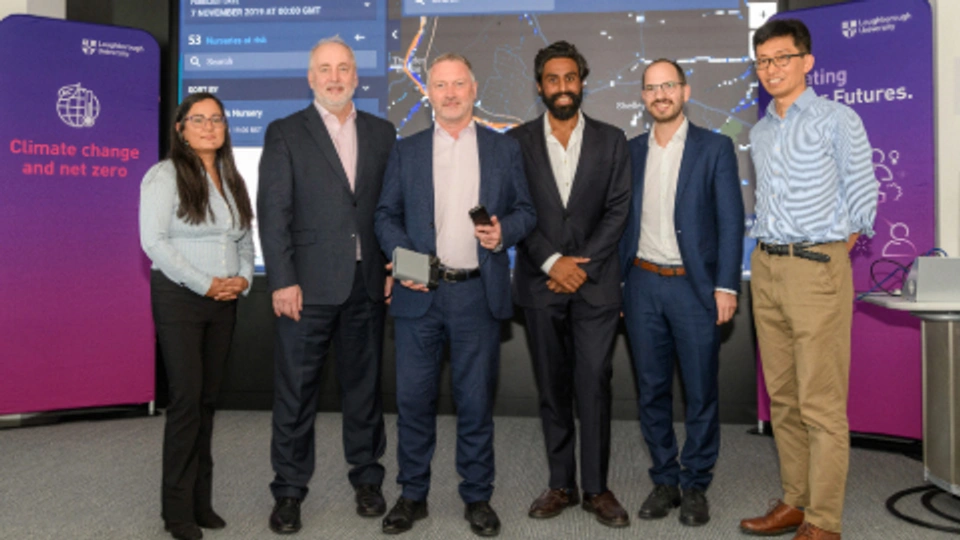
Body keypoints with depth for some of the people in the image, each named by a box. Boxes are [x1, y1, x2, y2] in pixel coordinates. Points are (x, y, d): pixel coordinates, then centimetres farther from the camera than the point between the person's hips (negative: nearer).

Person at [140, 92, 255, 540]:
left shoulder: (231, 179, 14)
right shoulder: (165, 175, -5)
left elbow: (245, 238, 17)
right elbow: (154, 241, -13)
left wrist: (243, 277, -2)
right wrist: (204, 284, -15)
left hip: (224, 301, 6)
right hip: (179, 299, -6)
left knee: (208, 398, 9)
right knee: (186, 399, -6)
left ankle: (201, 500, 19)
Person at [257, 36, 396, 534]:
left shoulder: (381, 133, 11)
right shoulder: (284, 134, 2)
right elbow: (273, 211, -4)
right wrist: (282, 280, -12)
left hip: (368, 285, 3)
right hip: (308, 285, -2)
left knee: (364, 384, 13)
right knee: (295, 391, 4)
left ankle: (367, 479, 28)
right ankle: (289, 491, 18)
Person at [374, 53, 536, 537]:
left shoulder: (504, 149, 9)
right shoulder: (405, 151, 10)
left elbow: (526, 210, 10)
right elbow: (386, 215, 8)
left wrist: (504, 231, -11)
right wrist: (402, 255, -9)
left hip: (479, 293, 0)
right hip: (419, 294, 1)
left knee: (476, 399, 7)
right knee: (413, 398, 5)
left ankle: (477, 497, 22)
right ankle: (413, 495, 22)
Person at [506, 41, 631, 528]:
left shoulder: (611, 141, 8)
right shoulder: (517, 142, 7)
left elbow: (618, 210, 1)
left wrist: (583, 266, -8)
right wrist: (552, 262, -10)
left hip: (594, 284, 0)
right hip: (540, 285, 1)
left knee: (594, 384, -3)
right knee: (552, 387, 7)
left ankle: (596, 487, 9)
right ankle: (561, 484, 18)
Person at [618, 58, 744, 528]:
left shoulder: (715, 148, 0)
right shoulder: (631, 151, 10)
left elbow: (730, 221, -3)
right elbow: (622, 219, 10)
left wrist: (725, 286, -10)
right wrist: (616, 282, 6)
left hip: (693, 285, -3)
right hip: (643, 284, 3)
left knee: (700, 391, 4)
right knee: (651, 389, 10)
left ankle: (695, 486, 20)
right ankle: (664, 481, 23)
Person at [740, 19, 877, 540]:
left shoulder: (837, 120, -3)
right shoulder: (759, 133, 16)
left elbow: (863, 198, -4)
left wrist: (830, 254, -1)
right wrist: (766, 253, 11)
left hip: (817, 268, -6)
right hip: (766, 269, 7)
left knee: (821, 404, -5)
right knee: (783, 397, 11)